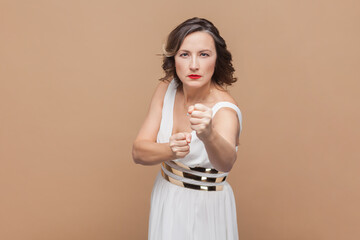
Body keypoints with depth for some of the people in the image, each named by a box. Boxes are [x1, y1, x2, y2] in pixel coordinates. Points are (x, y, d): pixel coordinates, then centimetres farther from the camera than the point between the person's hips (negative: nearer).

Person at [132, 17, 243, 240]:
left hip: (205, 208, -4)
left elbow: (225, 163, -44)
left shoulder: (224, 109, -25)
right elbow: (139, 152, -13)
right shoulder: (167, 89, -10)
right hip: (164, 198, 5)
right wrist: (171, 149, -33)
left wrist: (208, 135, -65)